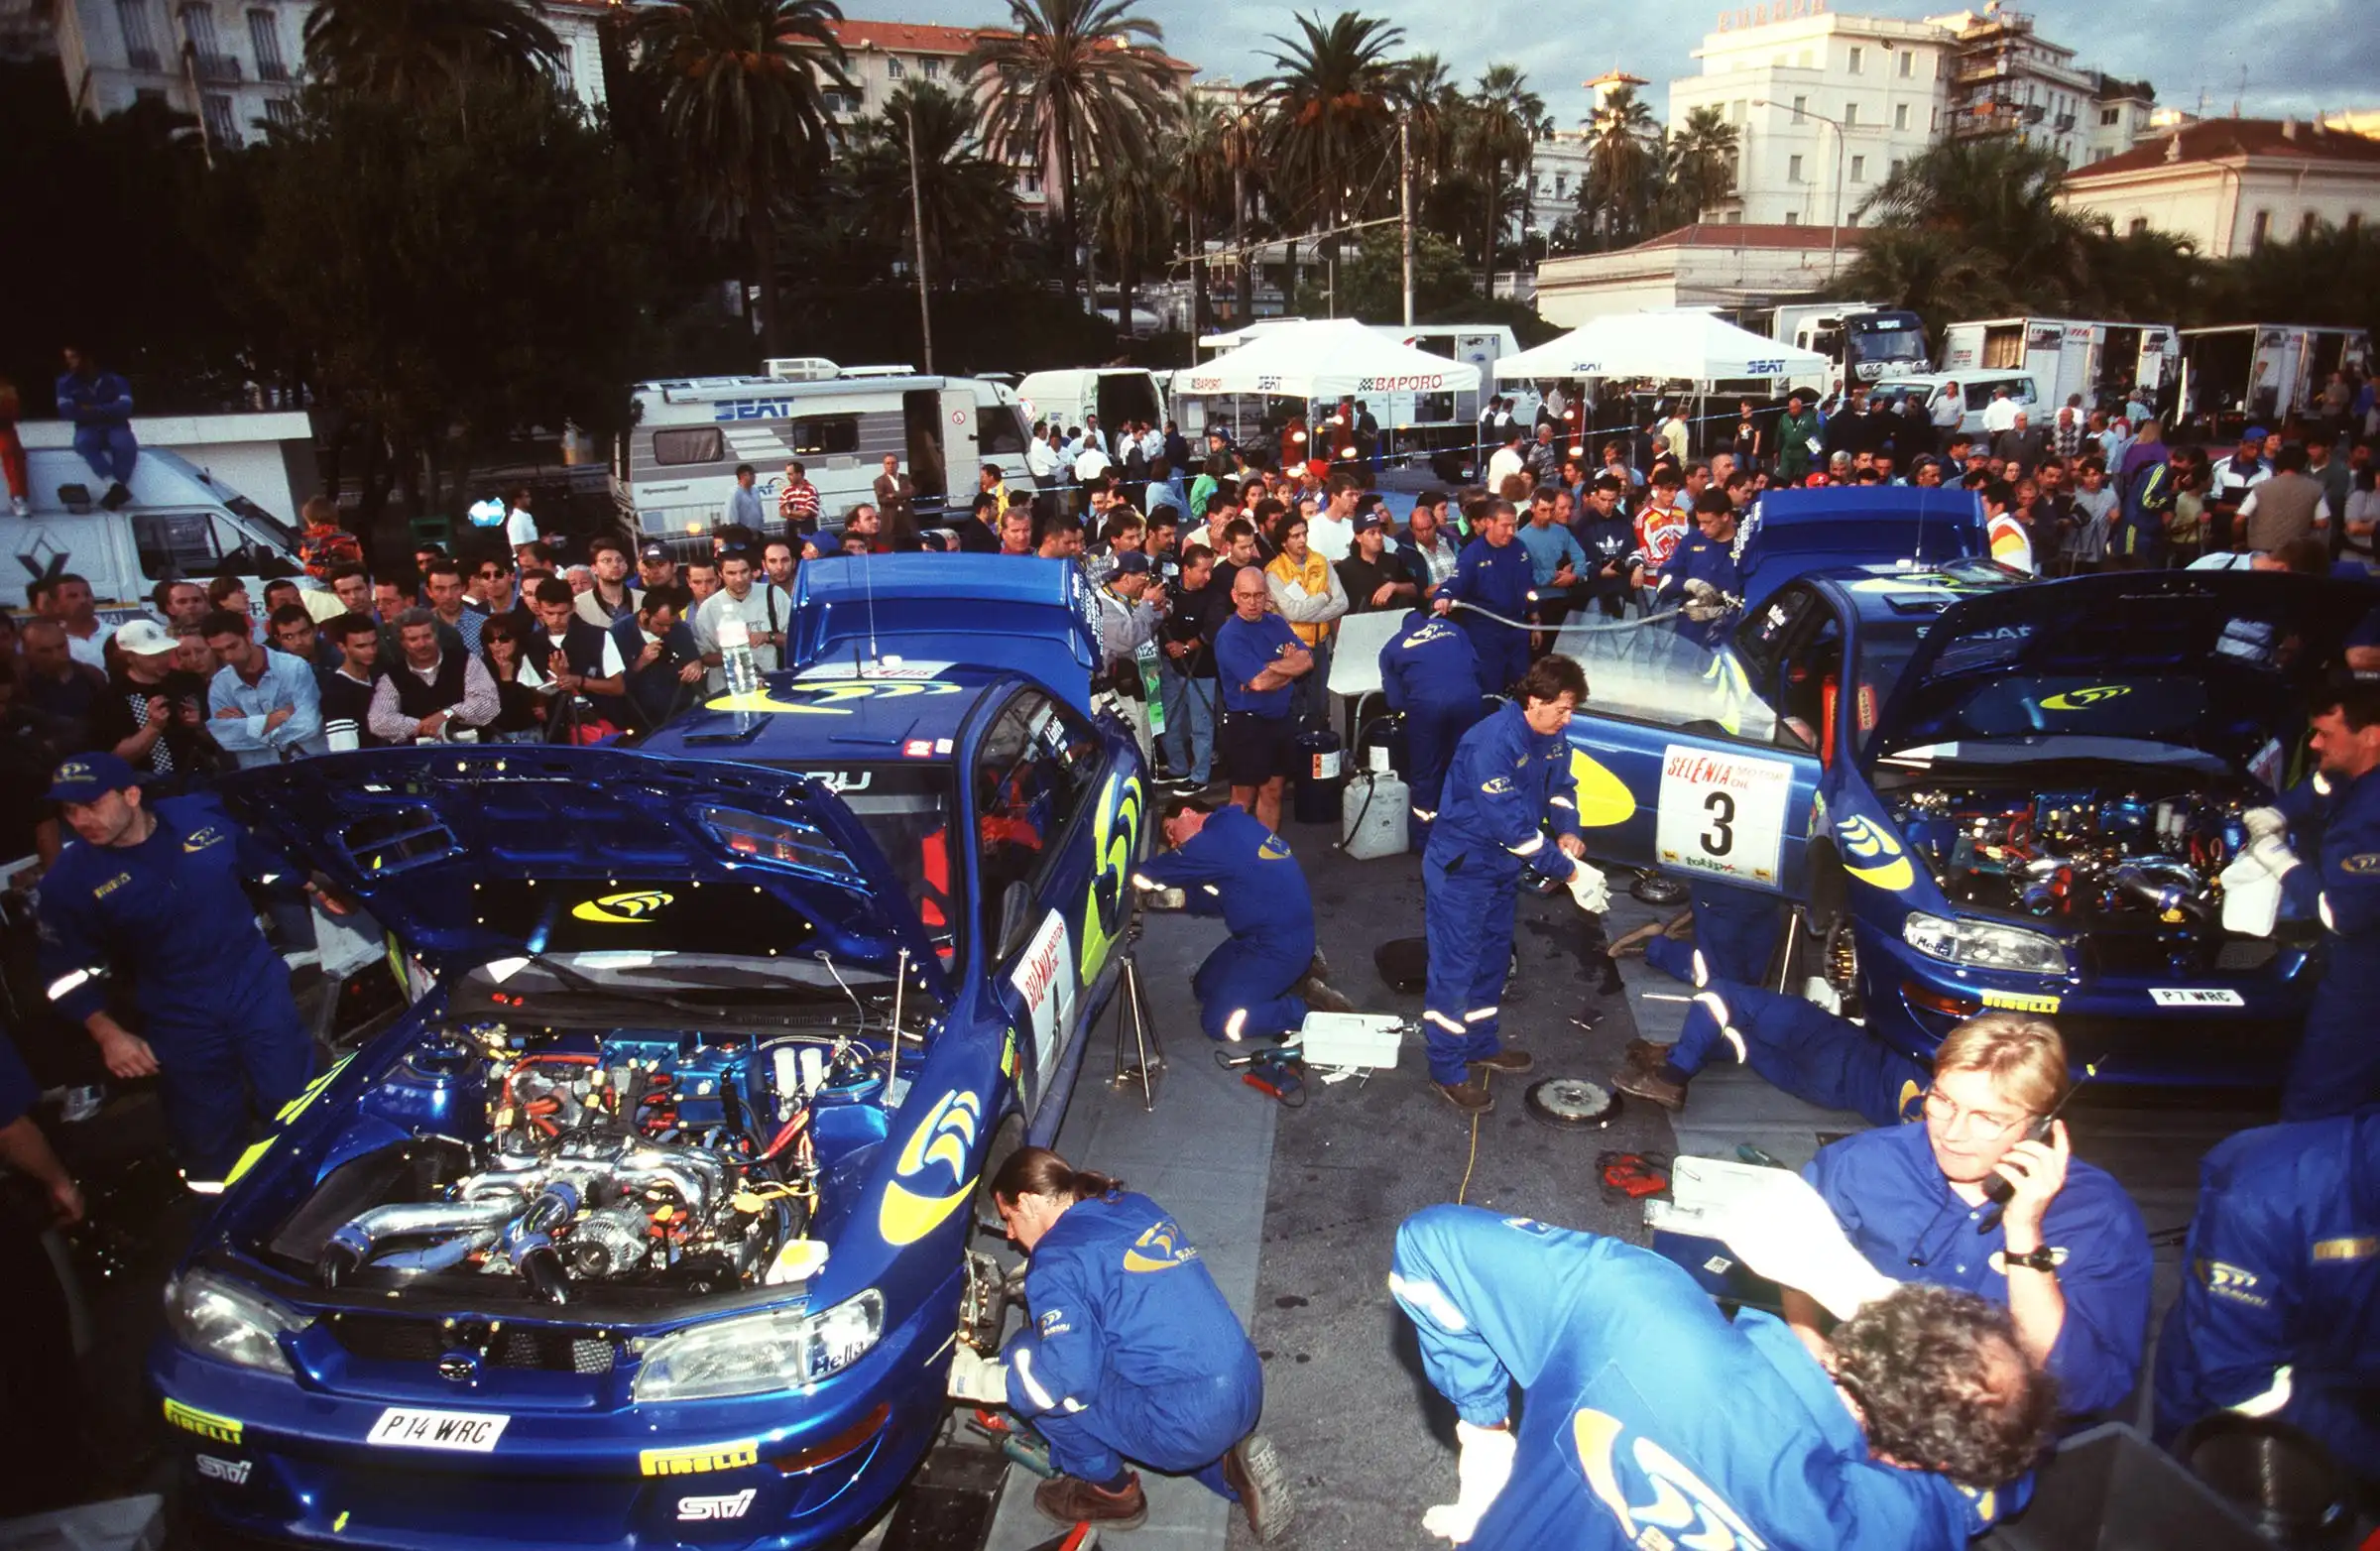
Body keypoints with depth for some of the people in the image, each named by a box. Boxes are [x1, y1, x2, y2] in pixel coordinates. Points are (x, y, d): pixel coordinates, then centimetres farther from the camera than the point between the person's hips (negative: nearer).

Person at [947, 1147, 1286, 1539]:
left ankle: (1110, 1492, 17)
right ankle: (1228, 1464, 16)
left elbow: (1069, 1378, -14)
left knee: (1026, 1361, 3)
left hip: (1189, 1426, -8)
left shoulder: (1057, 1260, -8)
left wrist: (978, 1378, 0)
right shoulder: (1139, 1207, 14)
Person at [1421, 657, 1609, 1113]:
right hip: (1461, 869, -9)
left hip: (1502, 867, 9)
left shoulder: (1550, 736, -3)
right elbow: (1512, 825, -33)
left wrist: (1568, 831, -11)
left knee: (1492, 959, 20)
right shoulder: (1491, 744, -31)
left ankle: (1480, 1045, 37)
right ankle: (1448, 1070, 8)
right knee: (1456, 966, -2)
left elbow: (1560, 784, 10)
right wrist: (1569, 873, -28)